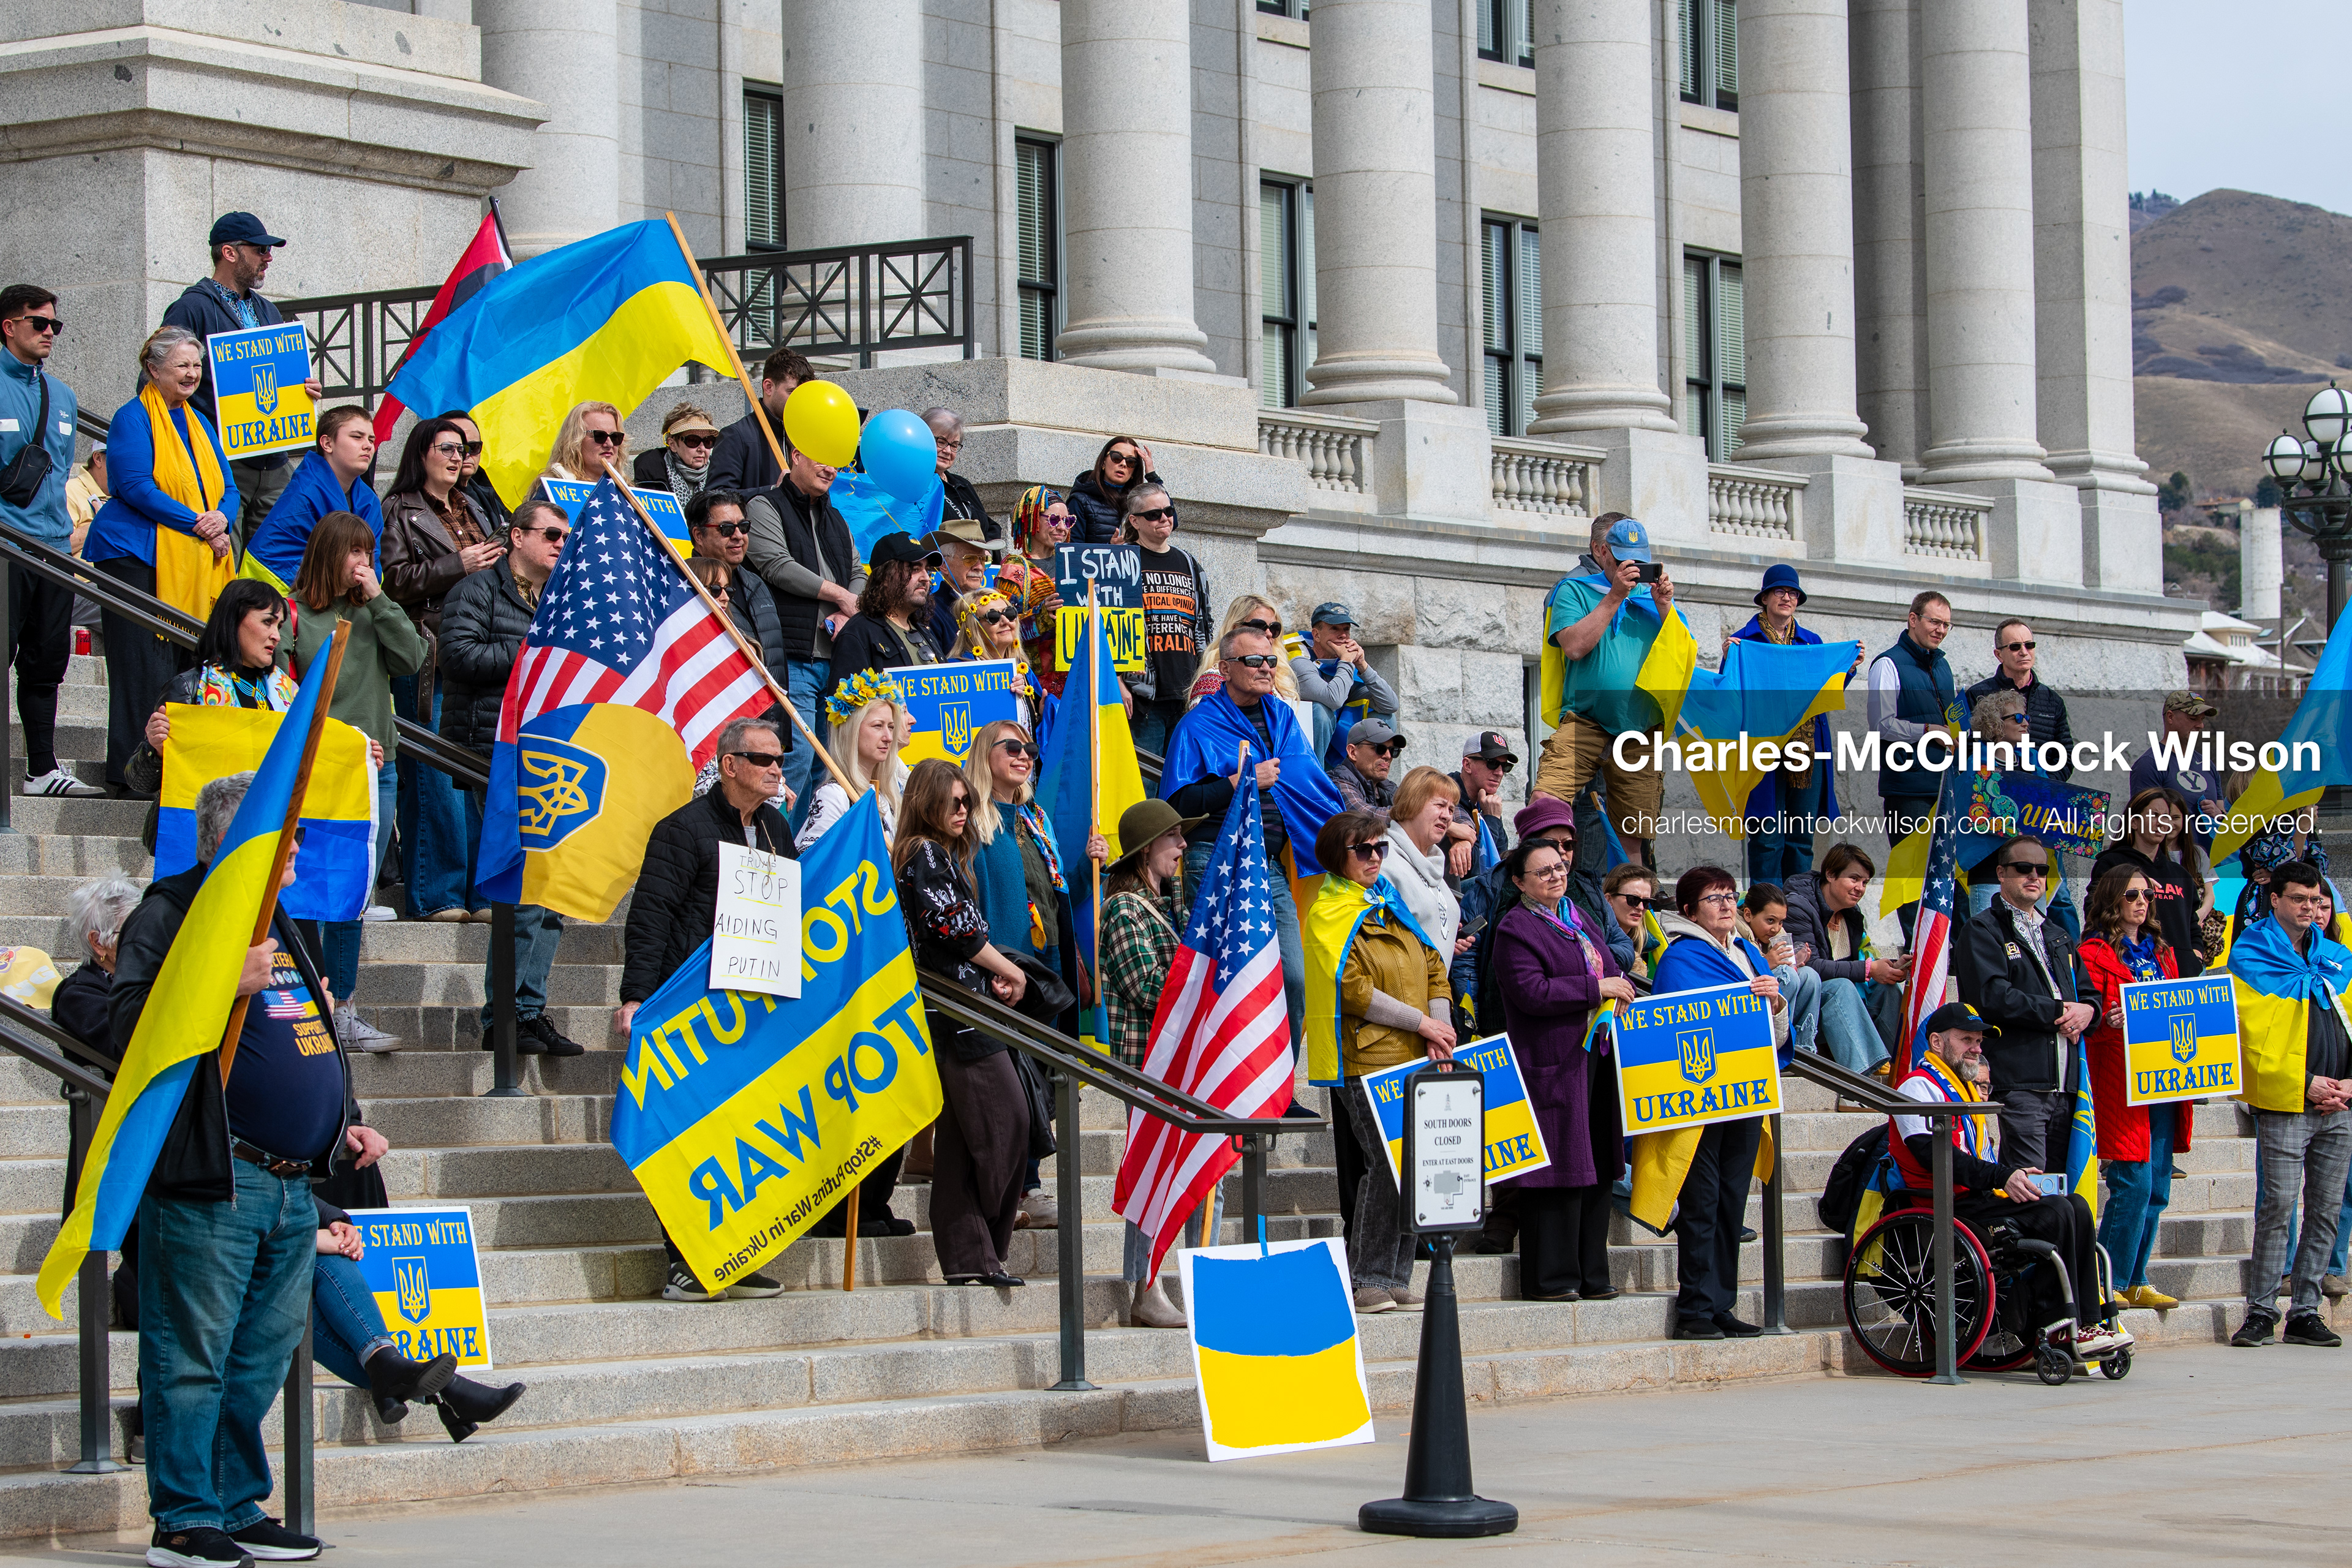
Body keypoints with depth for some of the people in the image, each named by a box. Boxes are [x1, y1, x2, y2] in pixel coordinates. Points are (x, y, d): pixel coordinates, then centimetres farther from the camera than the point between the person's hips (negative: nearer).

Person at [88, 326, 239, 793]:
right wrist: (197, 523, -17)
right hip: (135, 556, -7)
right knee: (144, 662, -10)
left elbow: (227, 486, 16)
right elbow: (136, 487, -14)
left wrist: (222, 519, -7)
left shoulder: (199, 422, 18)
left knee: (184, 661, 3)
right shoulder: (133, 418, -4)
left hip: (193, 560, 7)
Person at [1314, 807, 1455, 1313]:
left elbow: (1433, 967, 18)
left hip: (1415, 1061, 7)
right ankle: (1365, 1281, -6)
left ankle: (1395, 1279, 10)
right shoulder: (1331, 912, -4)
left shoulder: (1395, 904, 19)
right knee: (1388, 1165, -13)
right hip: (1369, 1059, -7)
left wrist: (1440, 1032, 1)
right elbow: (1354, 990, -12)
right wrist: (1421, 1023, -10)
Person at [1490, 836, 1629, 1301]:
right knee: (1557, 1174, -8)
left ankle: (1591, 1274, 15)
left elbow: (1607, 969, 28)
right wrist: (1596, 989, -16)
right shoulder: (1515, 929, -7)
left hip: (1595, 1055, 8)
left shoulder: (1579, 919, 19)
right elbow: (1530, 991, -18)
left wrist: (1619, 990, 6)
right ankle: (1549, 1277, -4)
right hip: (1550, 1063, -8)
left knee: (1595, 1169, 9)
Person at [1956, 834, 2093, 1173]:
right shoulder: (1982, 930, 1)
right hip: (2017, 1081, -8)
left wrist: (2087, 1010, -1)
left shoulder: (2057, 936, 26)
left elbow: (2087, 991, 25)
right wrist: (2058, 1011, -10)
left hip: (2064, 1085, 8)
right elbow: (1992, 996, -14)